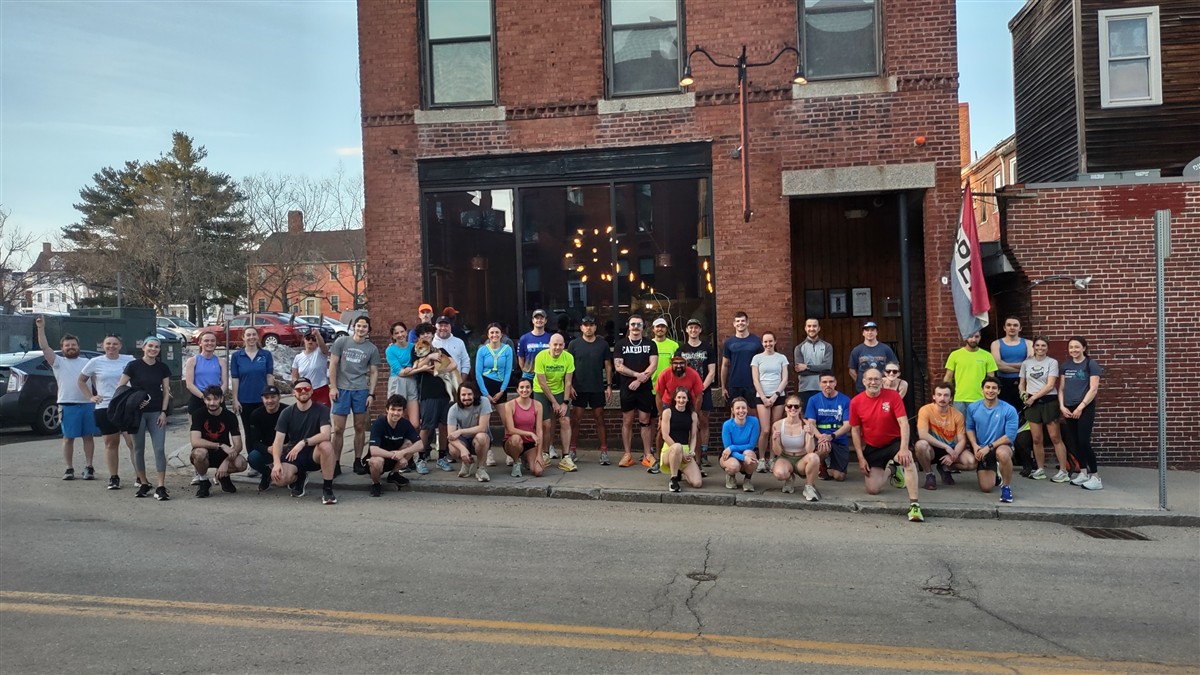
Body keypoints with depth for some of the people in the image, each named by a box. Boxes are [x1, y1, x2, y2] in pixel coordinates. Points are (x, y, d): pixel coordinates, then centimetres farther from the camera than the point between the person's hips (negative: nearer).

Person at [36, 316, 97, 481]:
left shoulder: (87, 362, 15)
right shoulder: (58, 362, 6)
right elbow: (44, 347, -6)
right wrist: (41, 328, -14)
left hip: (88, 404, 2)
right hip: (68, 405, -2)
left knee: (88, 436, 4)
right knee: (68, 437, 2)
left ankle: (88, 467, 10)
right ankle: (69, 469, 10)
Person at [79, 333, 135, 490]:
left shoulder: (129, 361, 1)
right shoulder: (96, 362, 5)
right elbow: (80, 381, 16)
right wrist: (91, 397, 5)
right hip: (105, 408, 2)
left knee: (133, 442, -7)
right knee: (111, 443, 9)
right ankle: (114, 478, 17)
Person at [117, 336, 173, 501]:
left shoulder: (163, 368, 5)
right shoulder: (133, 365, -3)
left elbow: (166, 391, 7)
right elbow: (120, 387, -2)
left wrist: (163, 412, -1)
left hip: (157, 413, 1)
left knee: (160, 449, -7)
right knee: (138, 449, 7)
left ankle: (161, 487, -7)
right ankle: (143, 484, 20)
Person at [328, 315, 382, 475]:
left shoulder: (372, 349, 7)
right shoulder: (341, 342, 3)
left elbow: (374, 373, 8)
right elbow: (333, 365, 2)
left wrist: (371, 394, 0)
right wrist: (333, 387, -5)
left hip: (361, 391, 1)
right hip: (342, 389, -1)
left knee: (360, 428, 6)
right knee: (338, 429, -1)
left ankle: (358, 461, 16)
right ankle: (336, 463, 7)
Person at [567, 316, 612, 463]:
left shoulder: (603, 344, 4)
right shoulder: (574, 344, 1)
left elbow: (608, 366, 7)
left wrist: (609, 385, 0)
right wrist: (569, 386, -6)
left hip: (598, 389, 1)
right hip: (579, 389, 0)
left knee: (599, 419, 4)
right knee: (576, 420, 4)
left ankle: (604, 451, 8)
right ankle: (572, 451, 12)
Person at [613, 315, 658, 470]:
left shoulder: (650, 344, 7)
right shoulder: (621, 344, 5)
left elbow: (653, 365, -4)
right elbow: (618, 366, -4)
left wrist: (639, 380, -14)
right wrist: (638, 374, -14)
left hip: (645, 388, 0)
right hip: (627, 388, 0)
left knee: (645, 421, 3)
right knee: (627, 421, 4)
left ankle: (648, 456, 7)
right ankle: (628, 455, 9)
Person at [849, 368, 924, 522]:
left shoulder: (893, 396, -14)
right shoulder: (856, 402, -7)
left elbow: (904, 423, -18)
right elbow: (855, 431, 0)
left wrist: (904, 449, -30)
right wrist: (861, 458, -3)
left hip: (894, 442, -2)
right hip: (872, 448, 3)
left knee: (908, 460, -36)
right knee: (872, 490, -1)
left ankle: (914, 505, -33)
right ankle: (888, 470, 32)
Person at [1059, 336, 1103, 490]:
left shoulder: (1091, 364, -4)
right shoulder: (1065, 366, 11)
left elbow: (1093, 389, -10)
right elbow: (1061, 388, 14)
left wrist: (1080, 407, -14)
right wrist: (1062, 406, 1)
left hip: (1085, 408, -5)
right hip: (1068, 409, 5)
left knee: (1084, 442, -10)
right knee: (1073, 442, 7)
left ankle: (1095, 476, -3)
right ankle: (1083, 472, 19)